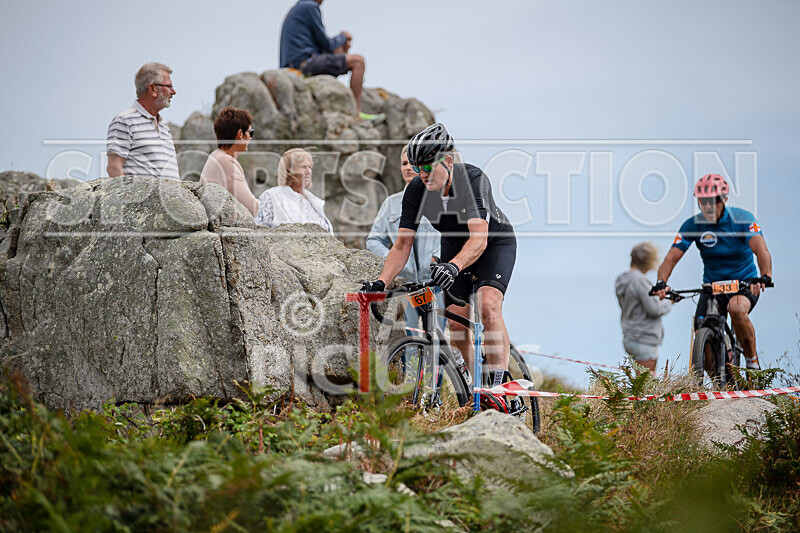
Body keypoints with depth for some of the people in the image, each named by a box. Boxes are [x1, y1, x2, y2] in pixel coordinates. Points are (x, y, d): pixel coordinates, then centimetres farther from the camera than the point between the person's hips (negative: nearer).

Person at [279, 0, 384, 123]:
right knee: (359, 61, -8)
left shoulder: (294, 10, 22)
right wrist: (343, 37, 14)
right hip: (306, 61, -10)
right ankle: (356, 112, -10)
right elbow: (326, 44, -5)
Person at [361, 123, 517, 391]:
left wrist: (453, 266, -63)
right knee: (456, 325, -4)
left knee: (488, 305, -29)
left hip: (495, 242, -5)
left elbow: (479, 238, -45)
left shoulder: (473, 179, -33)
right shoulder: (416, 190, -20)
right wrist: (381, 283, -32)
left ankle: (499, 385, -26)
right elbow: (403, 244, -17)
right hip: (454, 246, 5)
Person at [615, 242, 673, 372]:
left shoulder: (622, 279, 10)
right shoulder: (640, 280, -19)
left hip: (629, 338, 10)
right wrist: (668, 302, -2)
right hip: (644, 340, -10)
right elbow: (654, 309, -21)